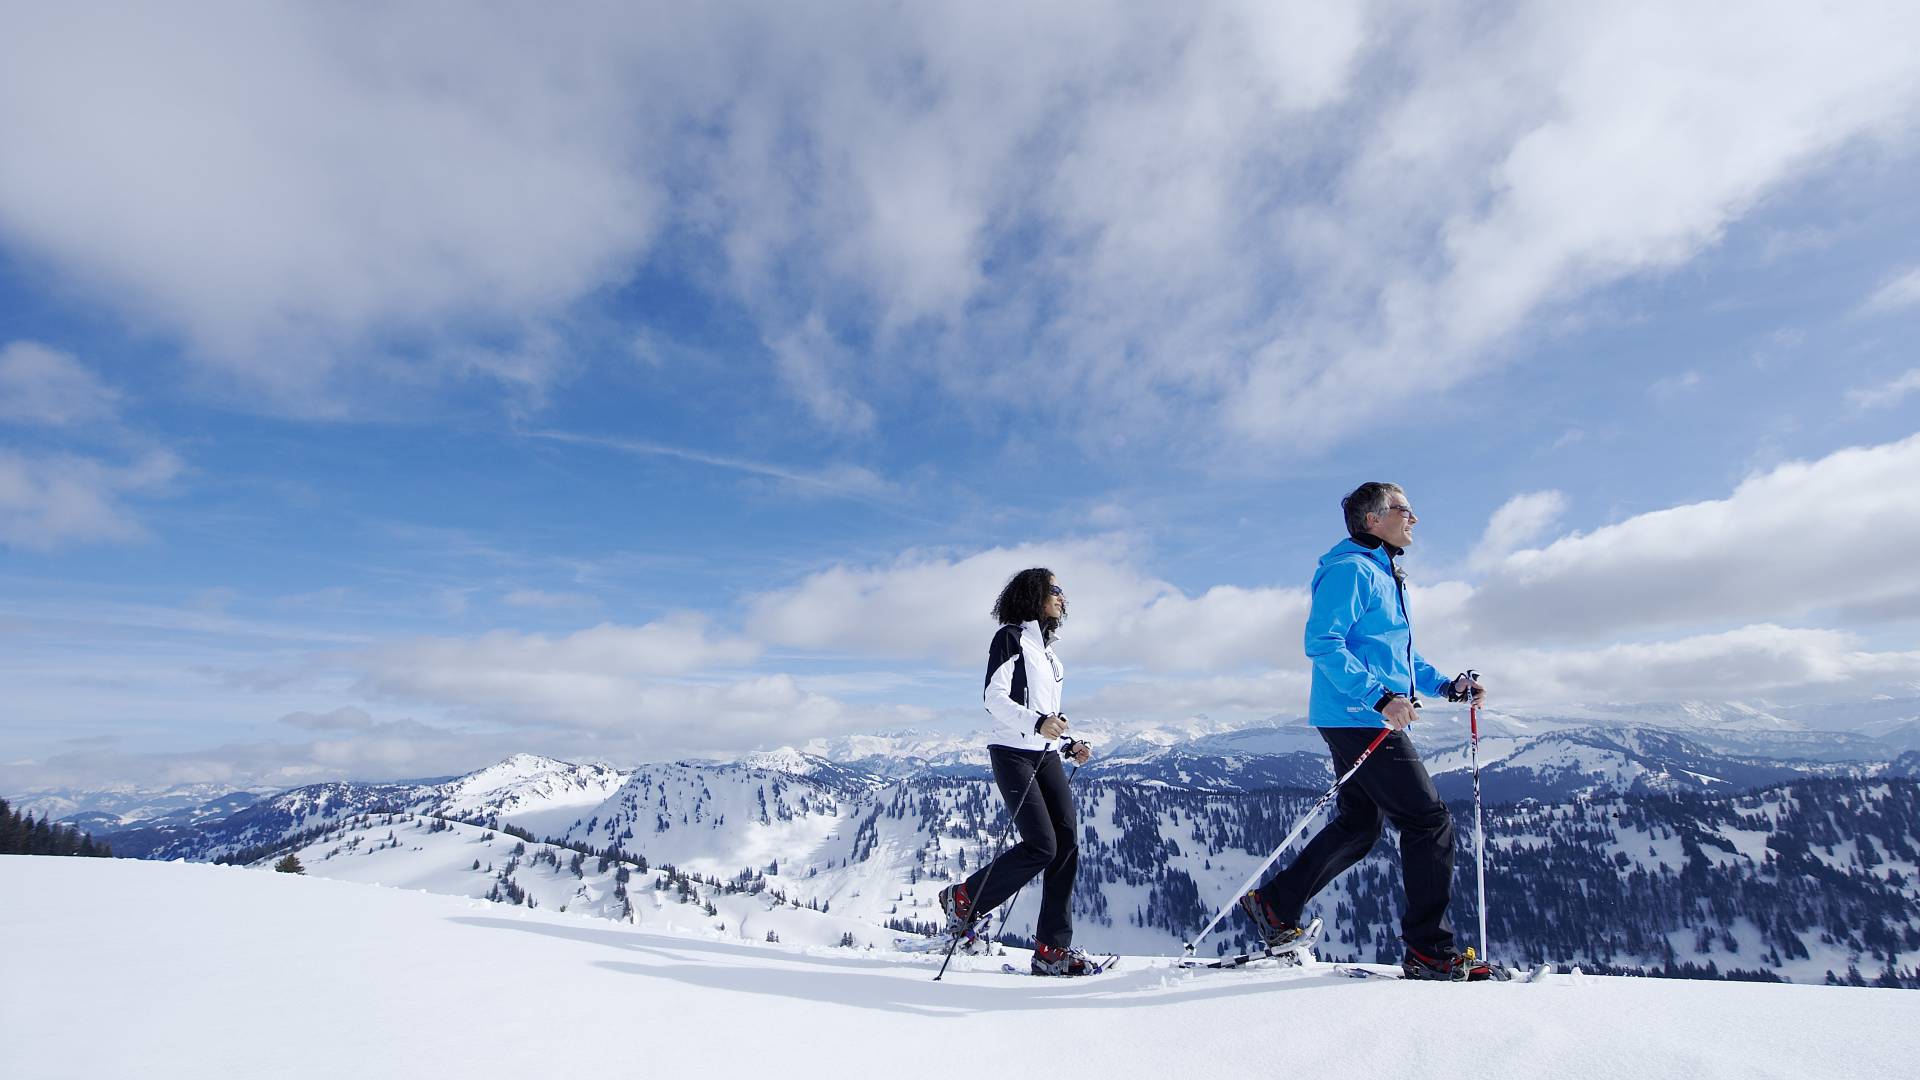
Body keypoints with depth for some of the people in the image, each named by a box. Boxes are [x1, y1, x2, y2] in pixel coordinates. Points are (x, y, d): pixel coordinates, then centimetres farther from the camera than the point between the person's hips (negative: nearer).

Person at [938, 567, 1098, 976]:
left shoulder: (1045, 649, 22)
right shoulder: (1011, 637, -3)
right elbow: (994, 698, -14)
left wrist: (1069, 745, 12)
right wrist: (1037, 723, -26)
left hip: (1046, 756, 8)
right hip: (1013, 753, -8)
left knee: (1067, 845, -3)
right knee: (1041, 846, -14)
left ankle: (1052, 949, 2)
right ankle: (964, 899, 6)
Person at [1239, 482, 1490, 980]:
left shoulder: (1385, 575, 21)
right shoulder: (1350, 570, -12)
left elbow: (1397, 653, 27)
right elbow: (1322, 643, -22)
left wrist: (1446, 685, 14)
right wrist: (1380, 697, -27)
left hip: (1368, 720, 11)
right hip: (1361, 720, -11)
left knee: (1358, 825, 14)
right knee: (1430, 822, -4)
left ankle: (1274, 906, 20)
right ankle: (1430, 952, 7)